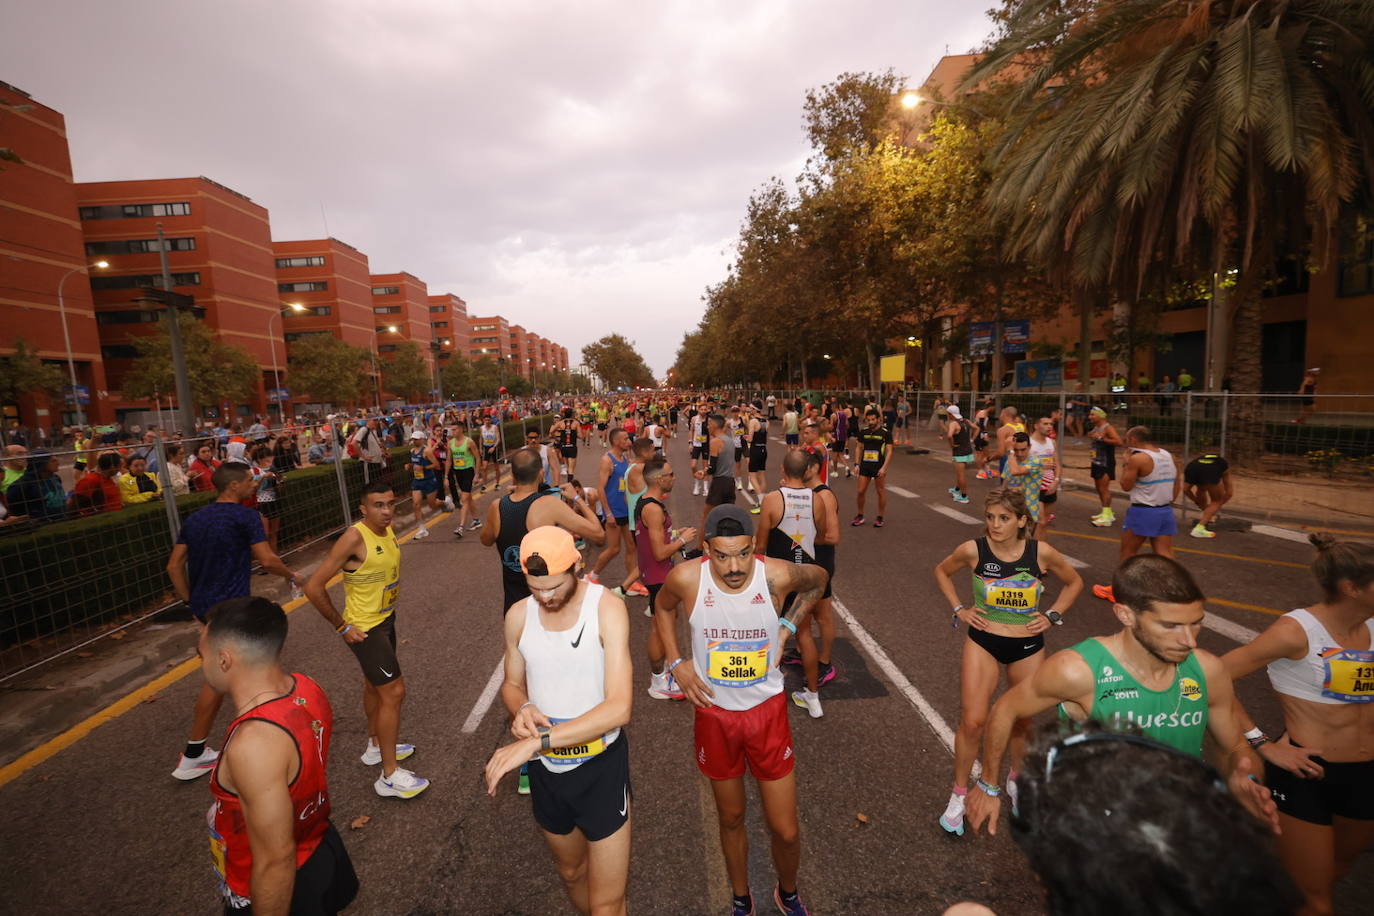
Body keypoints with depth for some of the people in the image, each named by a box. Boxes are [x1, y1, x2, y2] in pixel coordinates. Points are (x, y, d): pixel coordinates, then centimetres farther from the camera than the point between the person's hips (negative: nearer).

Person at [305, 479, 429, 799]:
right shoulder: (354, 538, -25)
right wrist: (342, 627, -18)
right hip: (364, 628, -8)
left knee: (375, 684, 24)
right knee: (393, 692, -6)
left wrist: (389, 604, 13)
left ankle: (376, 746, 45)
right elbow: (314, 587, -24)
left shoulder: (389, 531, -1)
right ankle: (390, 776, 7)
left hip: (385, 620, 9)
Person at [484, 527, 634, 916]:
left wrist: (537, 741, -33)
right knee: (571, 873, 28)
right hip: (546, 770, 5)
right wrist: (520, 708, -15)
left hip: (601, 767, -4)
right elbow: (512, 684, 9)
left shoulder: (607, 607, -22)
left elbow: (618, 707, -27)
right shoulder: (518, 615, -7)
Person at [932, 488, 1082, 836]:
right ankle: (959, 795, 13)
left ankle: (1017, 779, 46)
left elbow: (1074, 581, 8)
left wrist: (1052, 616, 0)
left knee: (1022, 720, 17)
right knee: (972, 721, -7)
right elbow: (941, 571, 5)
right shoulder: (973, 550, -14)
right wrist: (959, 608, -2)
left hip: (1028, 646, 2)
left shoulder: (1041, 553, -12)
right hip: (983, 642, -1)